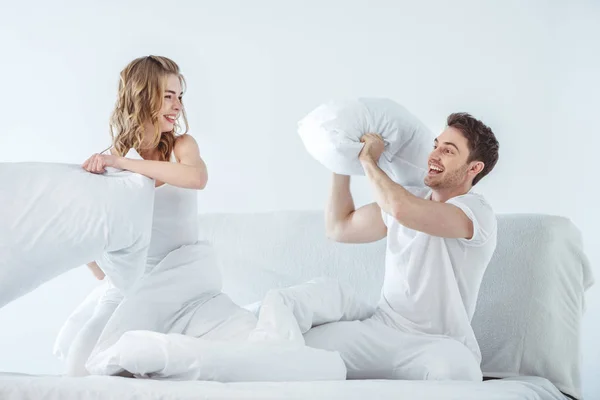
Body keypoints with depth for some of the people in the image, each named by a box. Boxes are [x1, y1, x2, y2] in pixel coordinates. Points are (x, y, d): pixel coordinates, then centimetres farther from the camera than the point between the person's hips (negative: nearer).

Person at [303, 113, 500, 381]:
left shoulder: (477, 212, -11)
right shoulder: (408, 198, 13)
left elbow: (402, 209, -28)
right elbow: (339, 228, 21)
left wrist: (368, 160, -11)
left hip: (439, 344, -5)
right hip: (382, 331, 5)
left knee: (455, 367, -41)